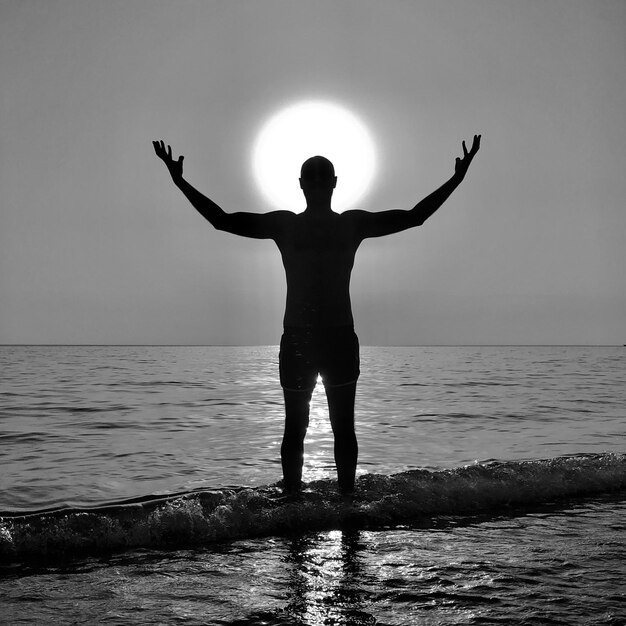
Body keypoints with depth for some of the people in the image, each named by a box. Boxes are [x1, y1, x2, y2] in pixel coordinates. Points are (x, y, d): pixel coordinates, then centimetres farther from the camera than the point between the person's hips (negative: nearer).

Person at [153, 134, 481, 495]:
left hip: (341, 340, 1)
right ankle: (292, 501, 7)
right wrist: (181, 182, -3)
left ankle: (347, 497, 6)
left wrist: (456, 180, 1)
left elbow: (414, 217, 7)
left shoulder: (353, 224, 7)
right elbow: (223, 220, 3)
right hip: (296, 340, 0)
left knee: (344, 427, 2)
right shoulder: (284, 225, 5)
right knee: (295, 429, 3)